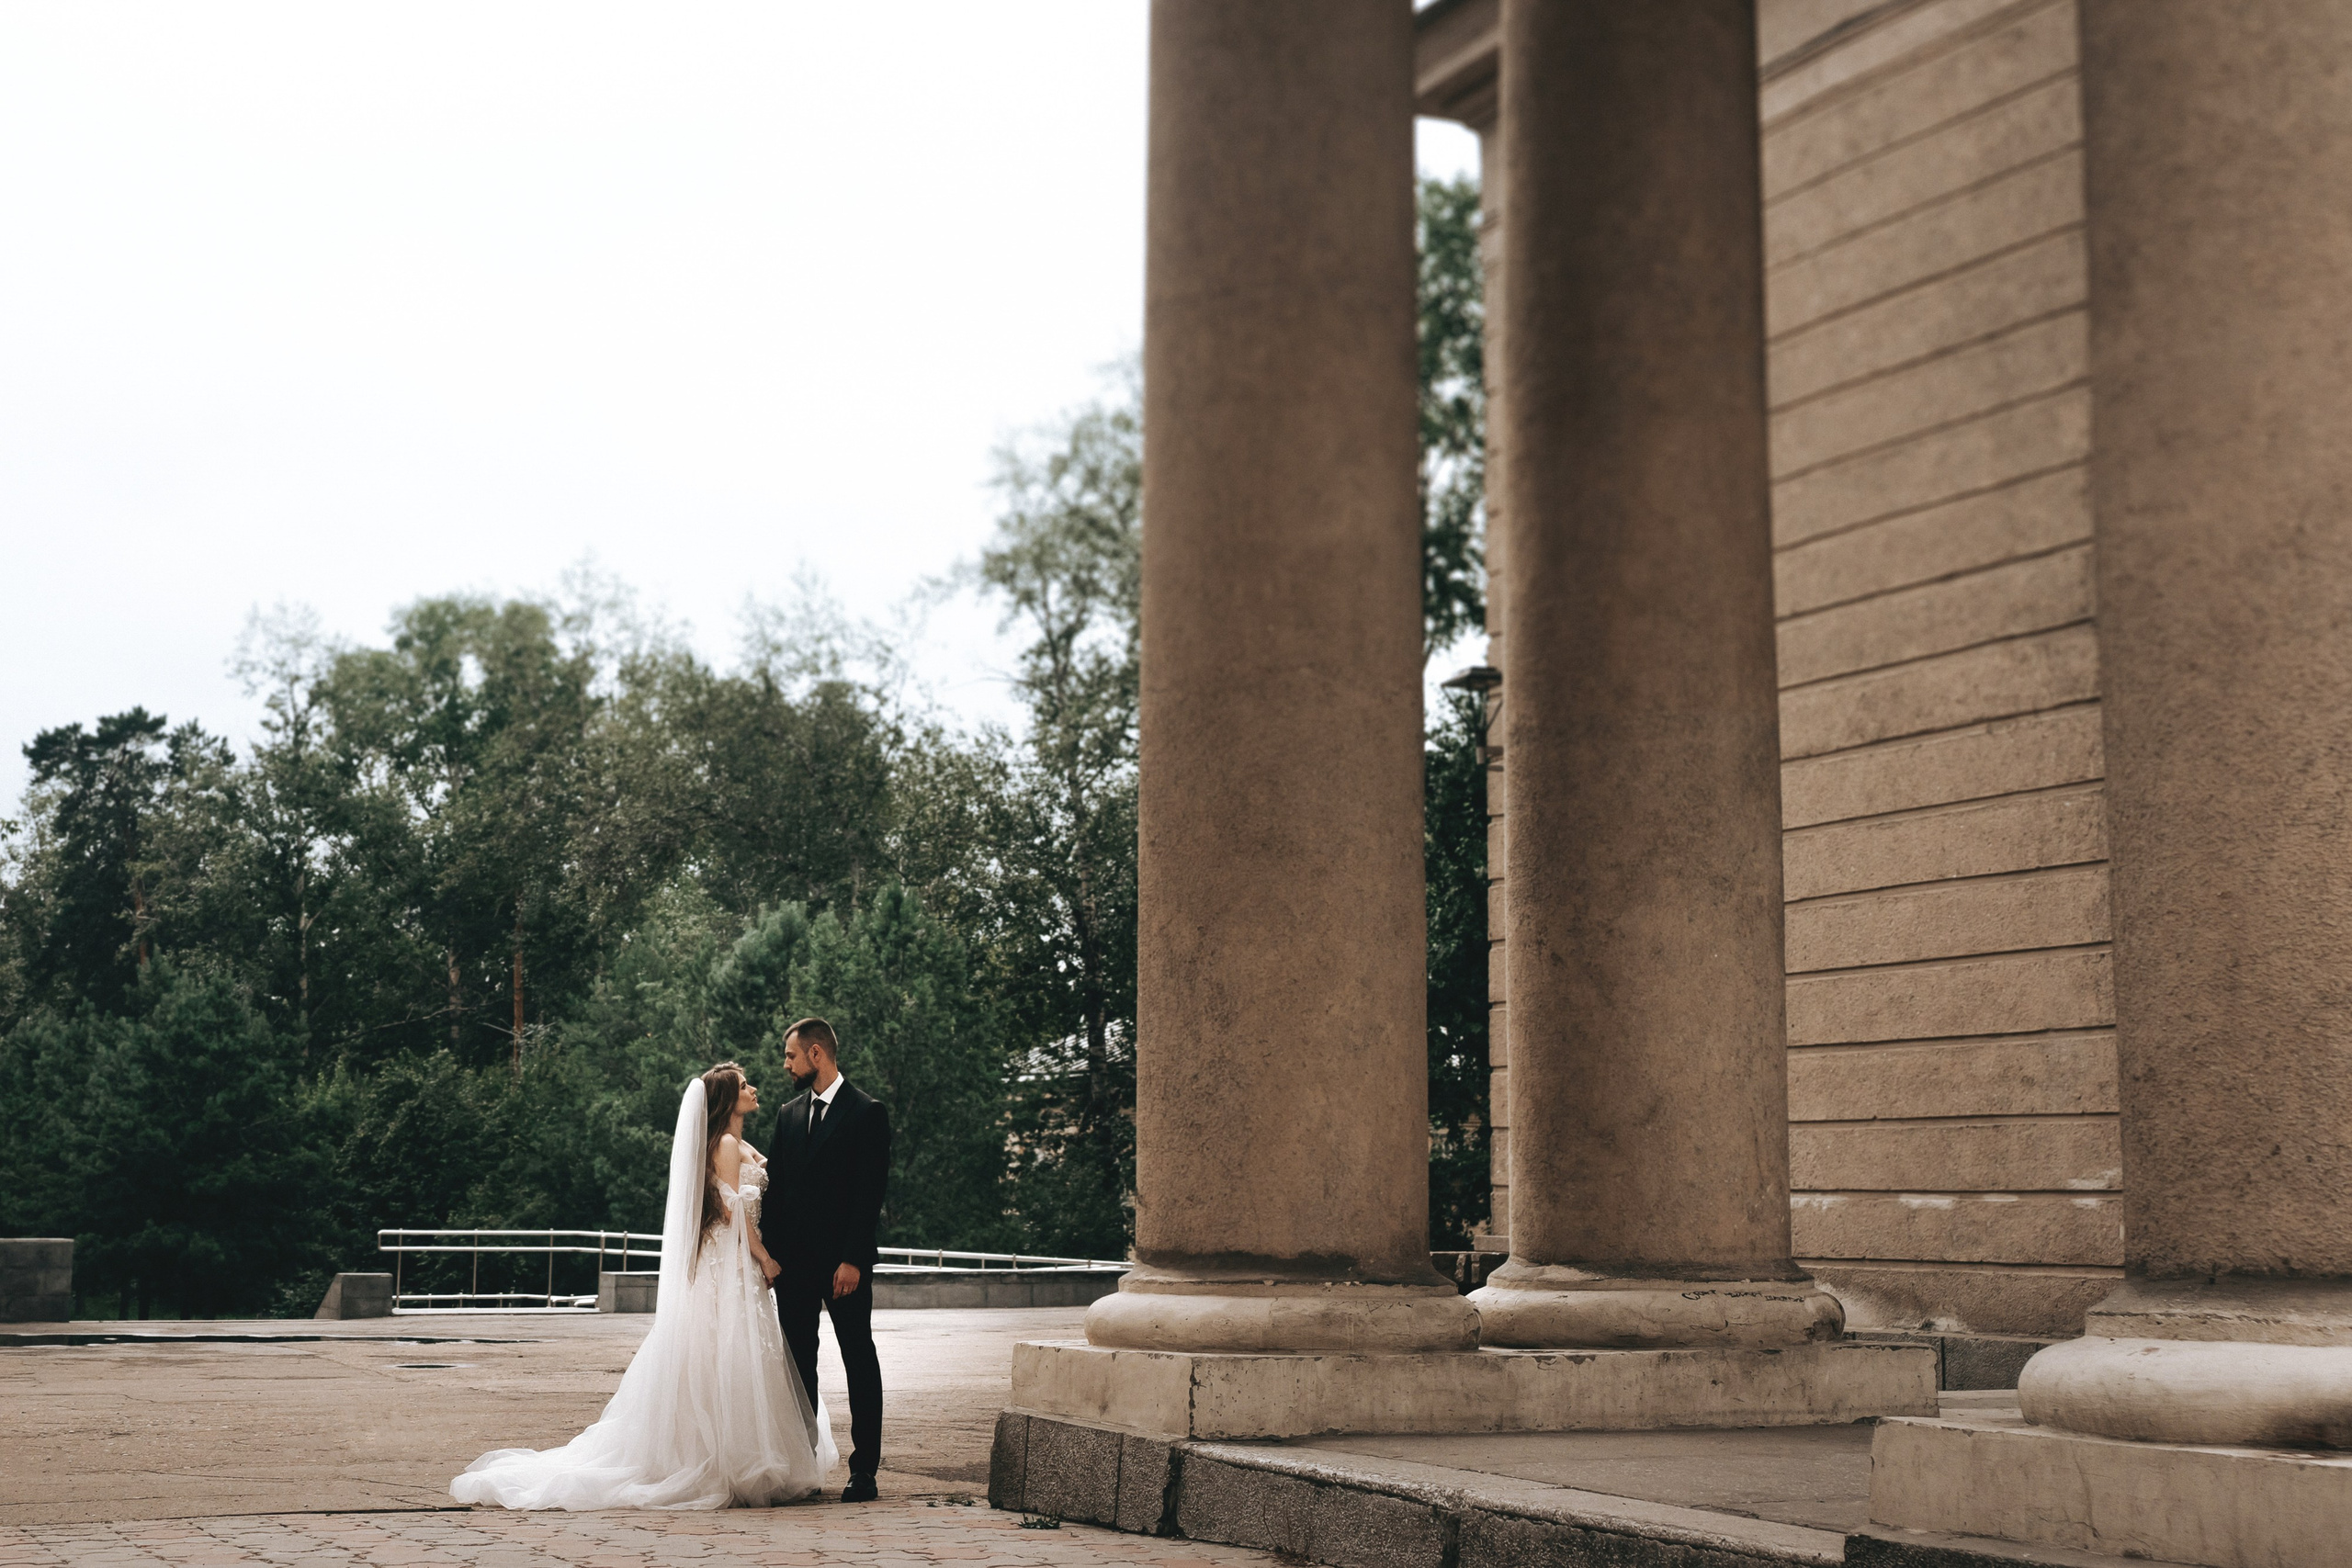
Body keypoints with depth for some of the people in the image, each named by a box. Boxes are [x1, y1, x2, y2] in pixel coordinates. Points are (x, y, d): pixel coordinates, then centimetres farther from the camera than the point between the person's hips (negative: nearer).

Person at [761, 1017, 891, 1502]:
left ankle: (864, 1469, 3)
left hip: (843, 1263, -6)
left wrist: (853, 1260, -17)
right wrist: (769, 1252, 4)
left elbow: (871, 1192, -11)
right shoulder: (789, 1113, 13)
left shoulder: (867, 1113, -5)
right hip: (794, 1260, 6)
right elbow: (775, 1187, 13)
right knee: (798, 1362, 9)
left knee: (860, 1361, 0)